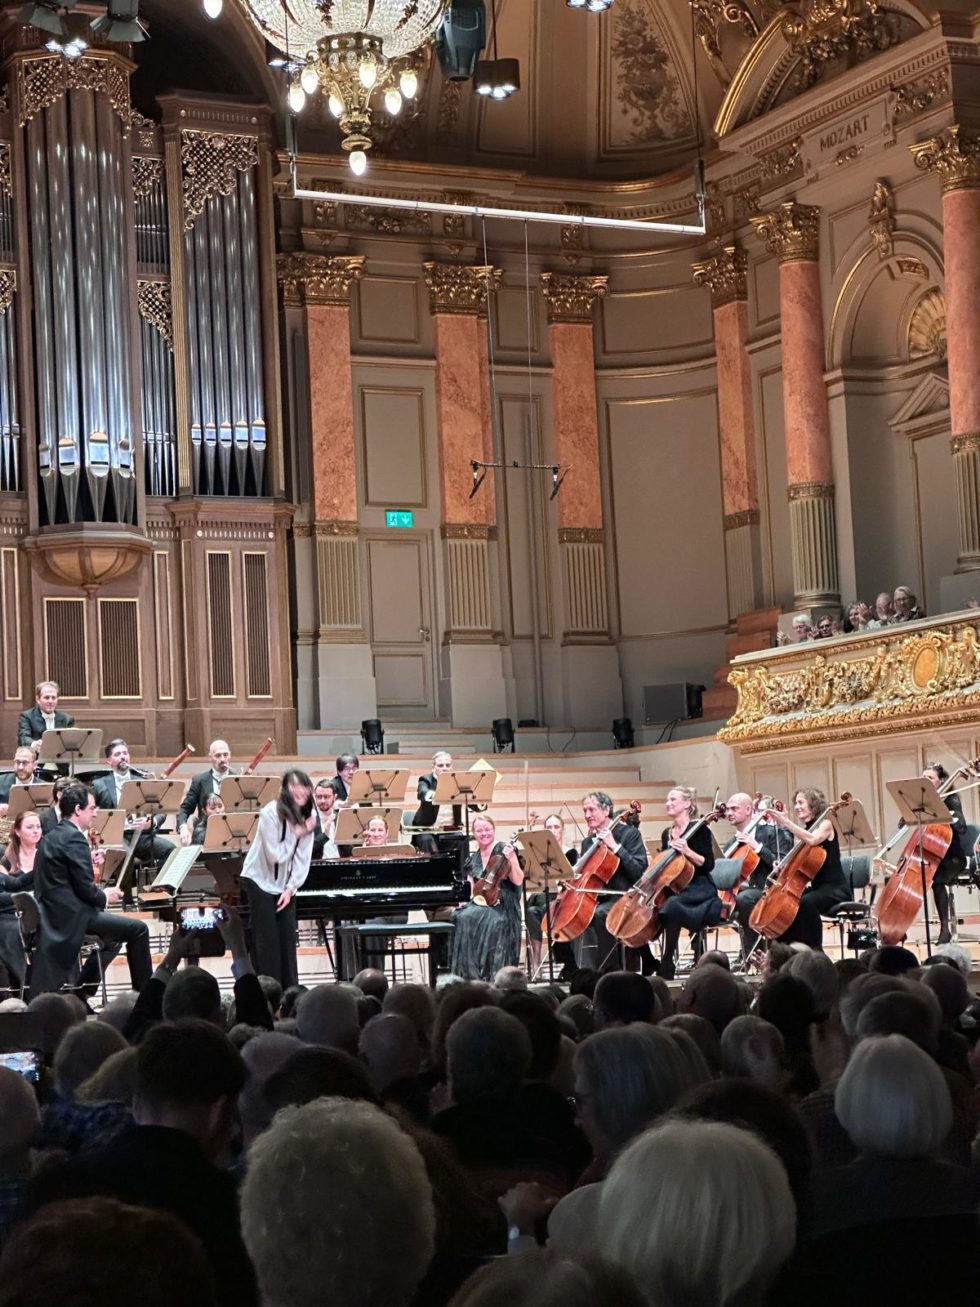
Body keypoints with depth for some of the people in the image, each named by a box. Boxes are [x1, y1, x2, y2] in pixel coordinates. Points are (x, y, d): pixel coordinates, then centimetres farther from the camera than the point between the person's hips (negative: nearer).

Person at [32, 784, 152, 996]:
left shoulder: (52, 837, 15)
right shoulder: (74, 838, -15)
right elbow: (85, 889, -19)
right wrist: (105, 897, 0)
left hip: (53, 915, 10)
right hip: (72, 916, -10)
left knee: (114, 937, 28)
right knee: (138, 930, -5)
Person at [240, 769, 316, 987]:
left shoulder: (306, 817, -3)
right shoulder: (271, 813, -21)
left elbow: (302, 859, -1)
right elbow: (275, 855, -22)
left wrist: (290, 888, -9)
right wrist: (296, 834, -21)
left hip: (285, 884, 6)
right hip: (260, 881, -5)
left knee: (288, 939, 3)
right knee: (267, 940, -5)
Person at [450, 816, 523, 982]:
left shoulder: (503, 851, -2)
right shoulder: (473, 858, 13)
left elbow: (518, 881, -9)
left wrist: (511, 860, -23)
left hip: (502, 905, -4)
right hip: (480, 902, 4)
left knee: (494, 923, -35)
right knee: (463, 918, -26)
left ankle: (492, 973, -23)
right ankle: (470, 973, -22)